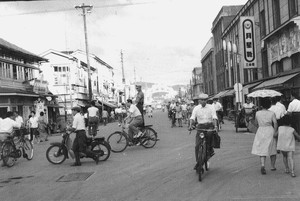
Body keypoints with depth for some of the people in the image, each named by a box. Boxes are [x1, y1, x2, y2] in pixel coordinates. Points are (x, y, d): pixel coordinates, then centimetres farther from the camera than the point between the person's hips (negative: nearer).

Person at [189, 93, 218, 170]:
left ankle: (210, 150, -10)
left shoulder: (211, 107, 2)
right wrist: (191, 125, -23)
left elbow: (214, 117, -7)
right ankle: (198, 162, 7)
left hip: (209, 126, -1)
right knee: (197, 145, -7)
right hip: (200, 126, 1)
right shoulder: (196, 108, 5)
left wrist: (215, 125, -25)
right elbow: (192, 117, -5)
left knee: (209, 134, -35)